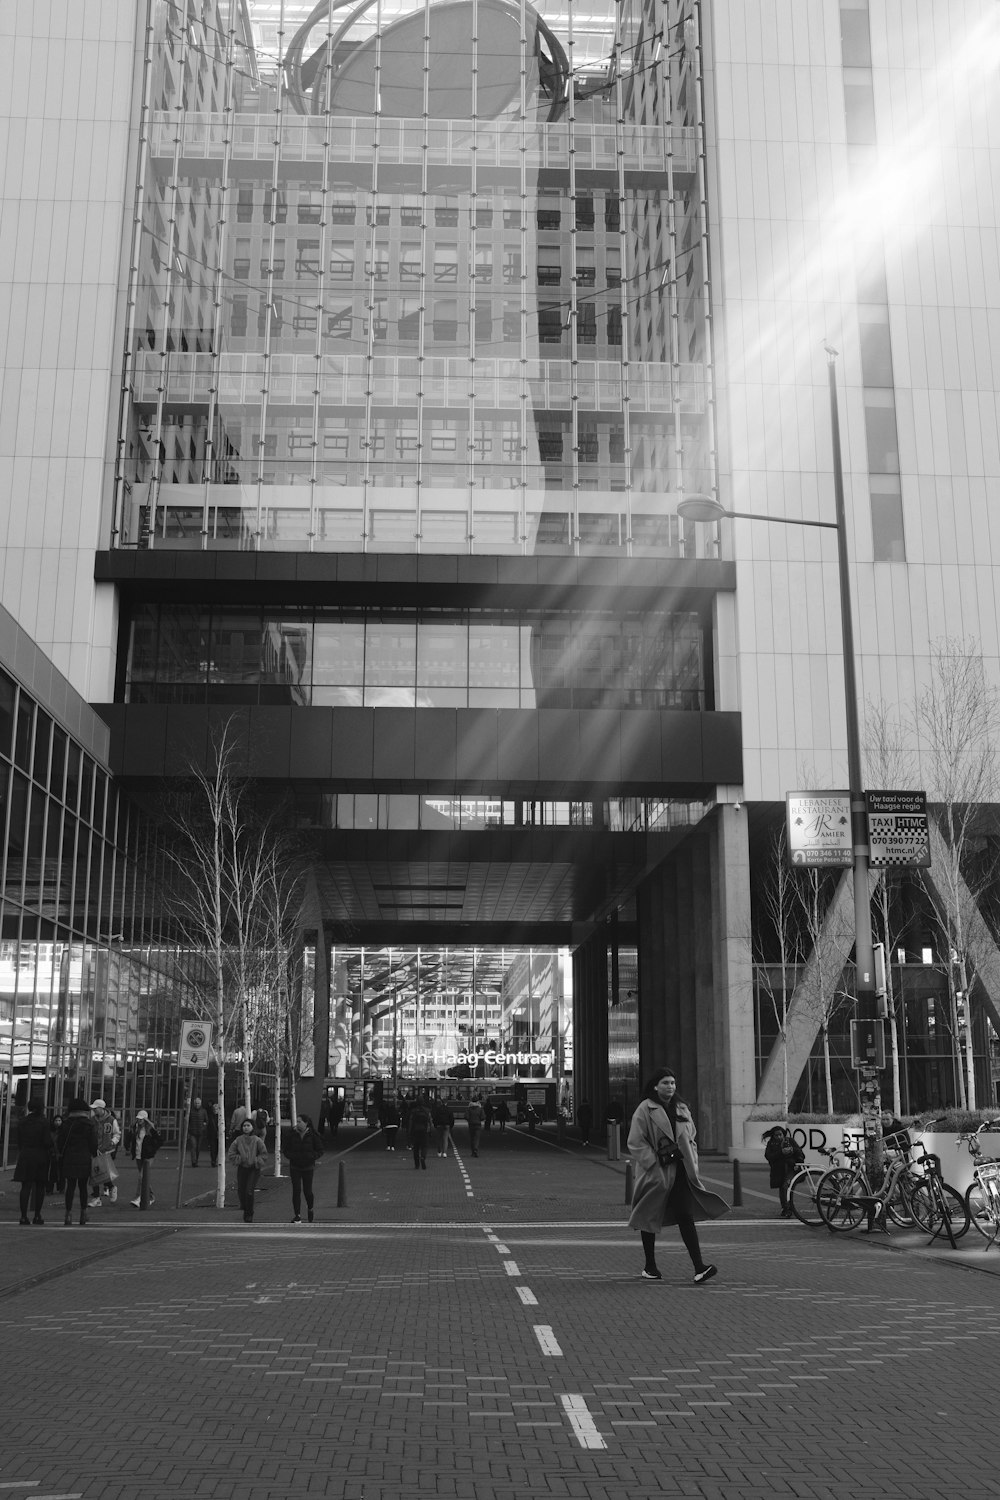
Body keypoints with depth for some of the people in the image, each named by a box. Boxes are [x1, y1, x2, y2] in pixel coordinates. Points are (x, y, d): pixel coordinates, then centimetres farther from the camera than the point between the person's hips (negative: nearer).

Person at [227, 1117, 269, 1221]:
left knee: (249, 1192, -12)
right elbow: (230, 1154, 5)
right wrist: (239, 1159, -7)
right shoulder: (238, 1140, 0)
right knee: (240, 1191, 4)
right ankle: (245, 1210, 30)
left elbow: (264, 1155, 0)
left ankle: (249, 1216, 3)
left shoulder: (257, 1140, -5)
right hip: (242, 1169, 3)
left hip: (254, 1169, -3)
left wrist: (256, 1161, -10)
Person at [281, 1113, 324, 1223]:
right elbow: (285, 1148, 5)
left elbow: (320, 1150, 0)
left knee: (307, 1191, 3)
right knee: (296, 1190, -6)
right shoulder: (291, 1134, -2)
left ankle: (310, 1209, 33)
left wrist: (311, 1157, -16)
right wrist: (291, 1156, -13)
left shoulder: (313, 1135, -5)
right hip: (295, 1167, 1)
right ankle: (297, 1216, 1)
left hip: (308, 1167, -1)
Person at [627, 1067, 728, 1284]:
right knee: (650, 1218, 8)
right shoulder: (645, 1110, -7)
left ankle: (699, 1267, -11)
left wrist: (692, 1164, 6)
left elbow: (690, 1140, 19)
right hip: (655, 1173, -4)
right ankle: (649, 1267, 21)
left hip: (680, 1171, 4)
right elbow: (635, 1142, -10)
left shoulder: (681, 1109, 11)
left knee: (686, 1216, -6)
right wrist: (654, 1163, -16)